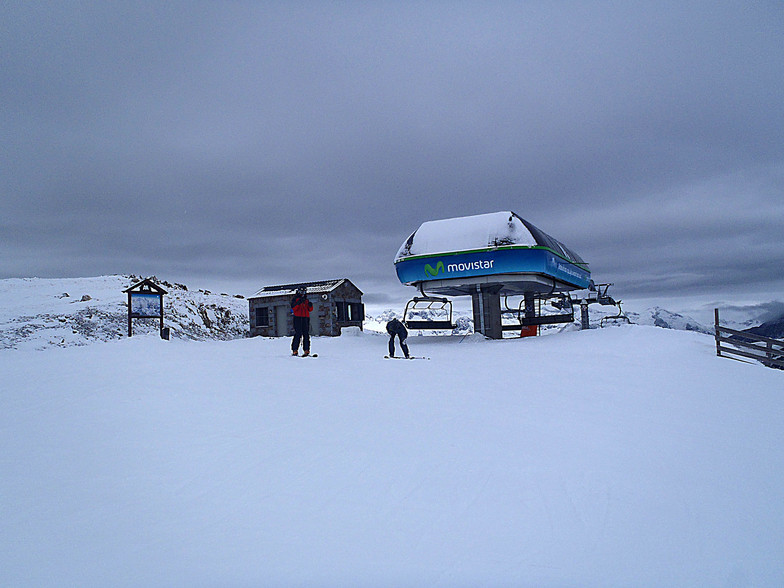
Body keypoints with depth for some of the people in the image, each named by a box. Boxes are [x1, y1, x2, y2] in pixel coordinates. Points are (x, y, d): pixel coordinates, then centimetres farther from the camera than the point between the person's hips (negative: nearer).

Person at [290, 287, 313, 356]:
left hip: (306, 318, 5)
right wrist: (298, 303, -22)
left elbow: (310, 309, 15)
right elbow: (293, 308, -8)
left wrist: (310, 305, -6)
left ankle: (306, 350, 2)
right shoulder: (295, 299, 5)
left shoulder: (306, 300, 19)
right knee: (298, 334, -11)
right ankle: (295, 350, -9)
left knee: (306, 334, 2)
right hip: (298, 318, -5)